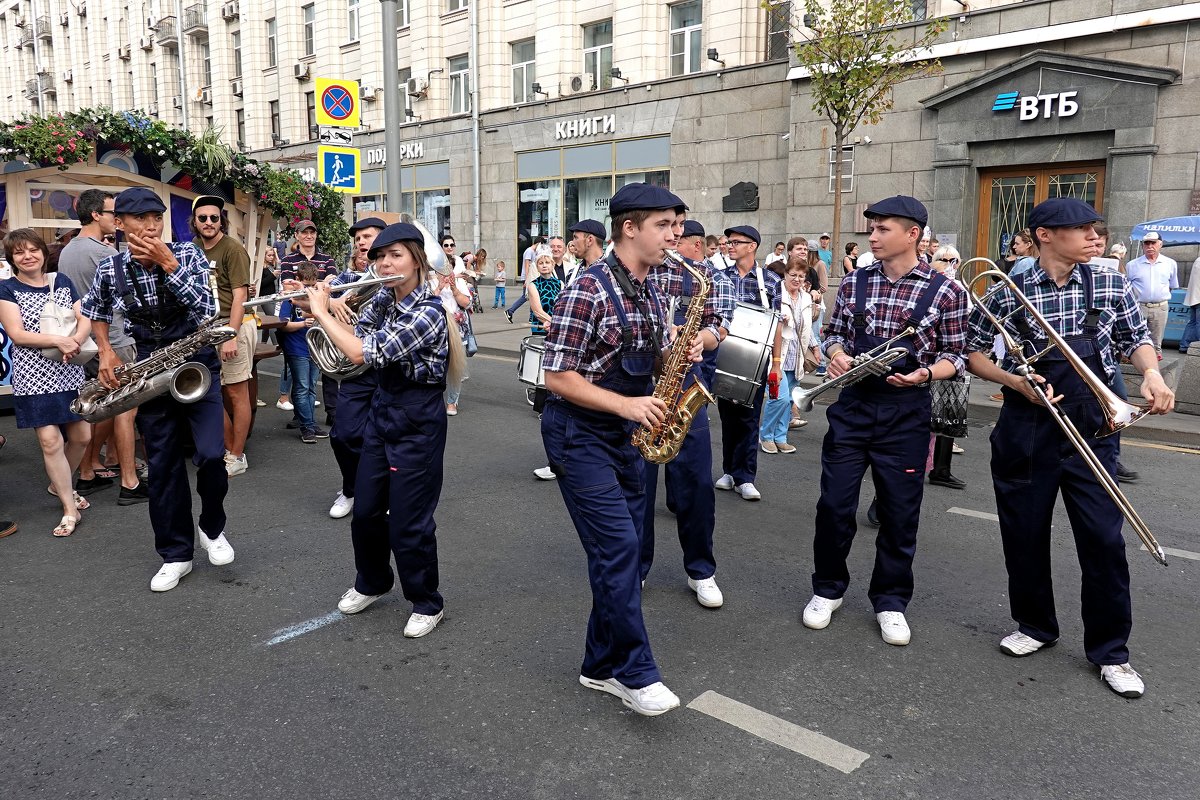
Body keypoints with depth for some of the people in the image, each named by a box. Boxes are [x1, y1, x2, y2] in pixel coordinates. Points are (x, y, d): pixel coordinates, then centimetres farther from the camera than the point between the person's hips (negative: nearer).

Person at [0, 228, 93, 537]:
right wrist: (58, 340, -24)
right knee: (50, 441, -7)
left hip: (69, 373, 4)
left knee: (81, 436, 8)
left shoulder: (62, 282, 9)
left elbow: (85, 320, 3)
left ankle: (60, 485, 36)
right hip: (33, 377, -4)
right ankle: (70, 509, 4)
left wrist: (75, 341, -18)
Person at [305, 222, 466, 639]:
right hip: (382, 412, 8)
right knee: (365, 509, 16)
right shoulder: (383, 297, 1)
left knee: (408, 522, 0)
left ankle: (427, 604, 21)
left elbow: (362, 353, -27)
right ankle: (371, 582, 40)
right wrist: (320, 306, -4)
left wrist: (321, 311, -15)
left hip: (418, 422, -7)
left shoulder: (428, 313, -24)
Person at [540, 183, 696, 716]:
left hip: (625, 433, 8)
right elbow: (556, 376, -18)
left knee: (622, 551, 10)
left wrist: (679, 354, -3)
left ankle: (603, 666, 23)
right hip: (580, 435, -8)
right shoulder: (588, 290, -17)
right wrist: (626, 404, -23)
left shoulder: (650, 292, 8)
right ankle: (635, 673, 2)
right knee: (618, 547, -11)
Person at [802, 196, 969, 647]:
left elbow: (954, 355, 0)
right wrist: (836, 353, -9)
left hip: (906, 412, -2)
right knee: (834, 504, 4)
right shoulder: (854, 283, 5)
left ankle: (890, 600, 25)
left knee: (900, 511, 7)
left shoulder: (945, 291, -3)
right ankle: (828, 589, 25)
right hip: (852, 405, 2)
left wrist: (925, 374, -19)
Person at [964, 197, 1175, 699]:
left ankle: (1110, 651, 16)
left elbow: (1136, 338, 13)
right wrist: (1016, 381, -13)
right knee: (1024, 535, 10)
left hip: (1090, 430, 1)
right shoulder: (1011, 292, -4)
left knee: (1104, 540, 0)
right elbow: (974, 352, 3)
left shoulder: (1109, 286, 1)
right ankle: (1036, 625, 32)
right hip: (1027, 430, 0)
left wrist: (1150, 371, -8)